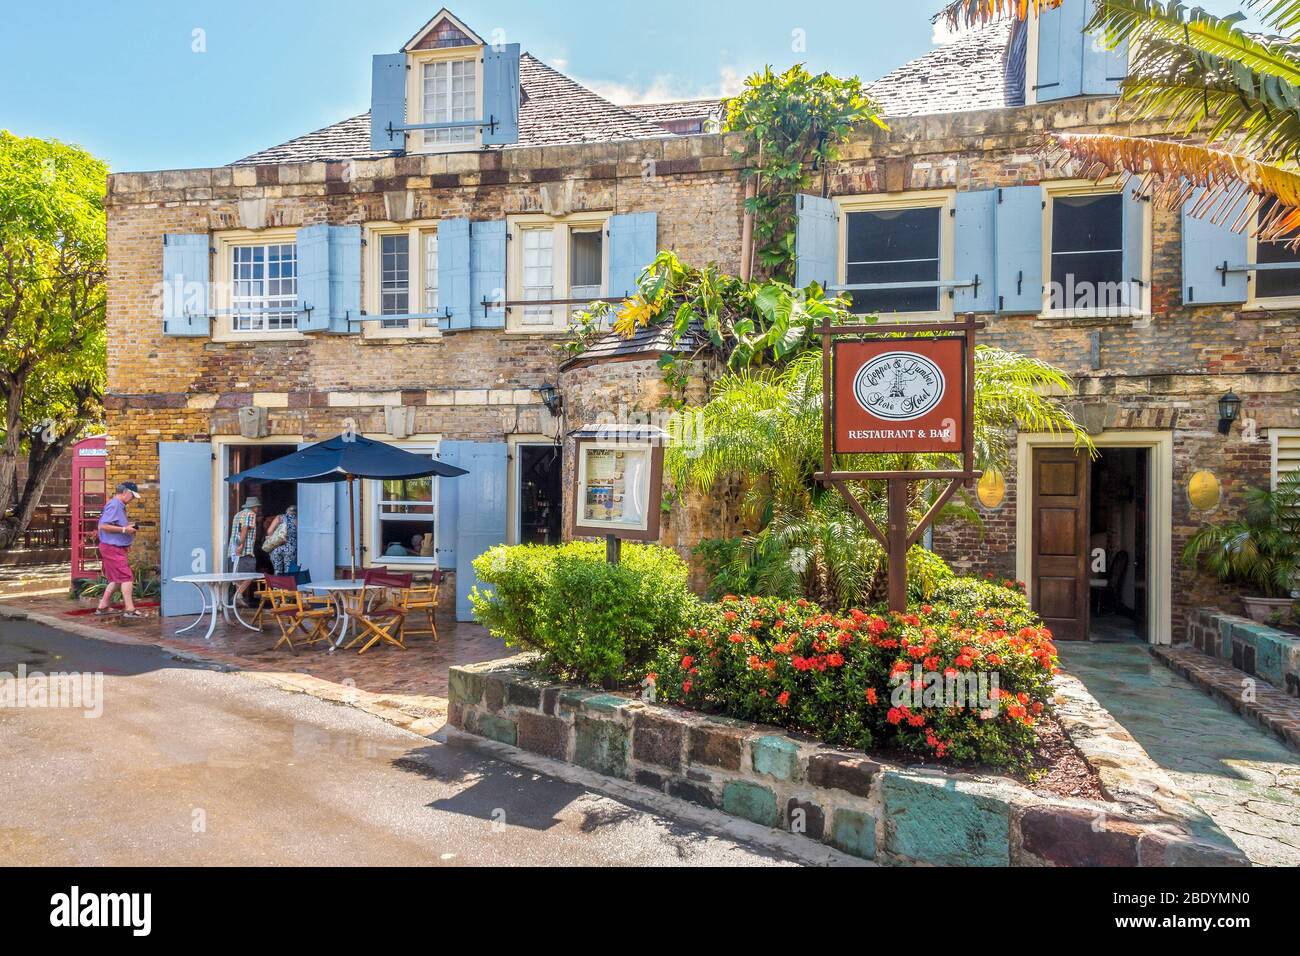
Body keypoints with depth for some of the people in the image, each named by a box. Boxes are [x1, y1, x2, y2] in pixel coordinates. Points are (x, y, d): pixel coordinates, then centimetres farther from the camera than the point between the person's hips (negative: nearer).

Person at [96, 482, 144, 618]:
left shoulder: (119, 506, 14)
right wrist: (124, 529, -20)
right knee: (126, 577, -10)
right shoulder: (114, 505, -16)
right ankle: (130, 610, -10)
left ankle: (103, 606, 23)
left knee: (116, 579, 16)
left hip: (117, 547, 10)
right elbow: (103, 526, -23)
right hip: (112, 547, -10)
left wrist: (128, 526, 8)